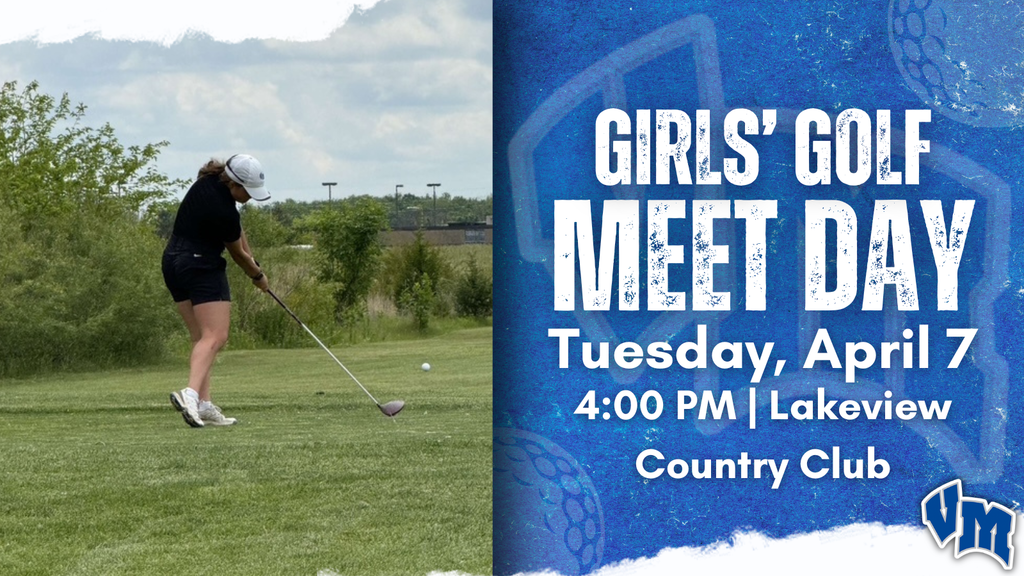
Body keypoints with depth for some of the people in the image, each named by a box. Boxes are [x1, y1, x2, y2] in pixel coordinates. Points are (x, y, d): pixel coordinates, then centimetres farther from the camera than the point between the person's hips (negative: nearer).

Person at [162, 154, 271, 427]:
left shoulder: (210, 178, 1)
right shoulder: (223, 212, -22)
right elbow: (238, 254, -3)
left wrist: (246, 249, 16)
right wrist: (258, 276, 14)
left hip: (173, 263, 10)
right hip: (203, 268, -10)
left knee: (201, 338, 8)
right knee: (215, 336, -15)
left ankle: (204, 405, 1)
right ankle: (191, 393, -35)